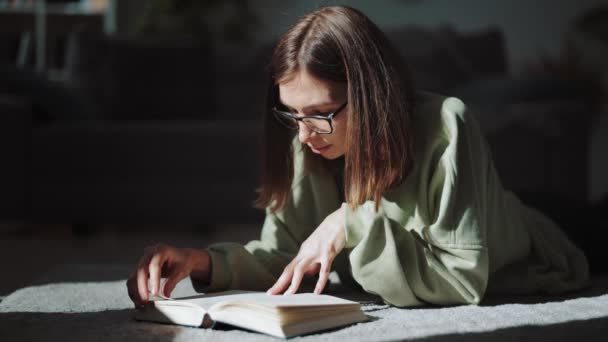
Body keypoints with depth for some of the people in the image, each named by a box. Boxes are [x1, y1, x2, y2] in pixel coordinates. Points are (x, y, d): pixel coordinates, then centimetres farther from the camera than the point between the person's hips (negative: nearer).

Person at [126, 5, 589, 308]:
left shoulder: (444, 128, -32)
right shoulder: (310, 146, -16)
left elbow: (463, 280, -33)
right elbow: (284, 254, -12)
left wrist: (354, 225, -40)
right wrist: (205, 262, -29)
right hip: (420, 311, 3)